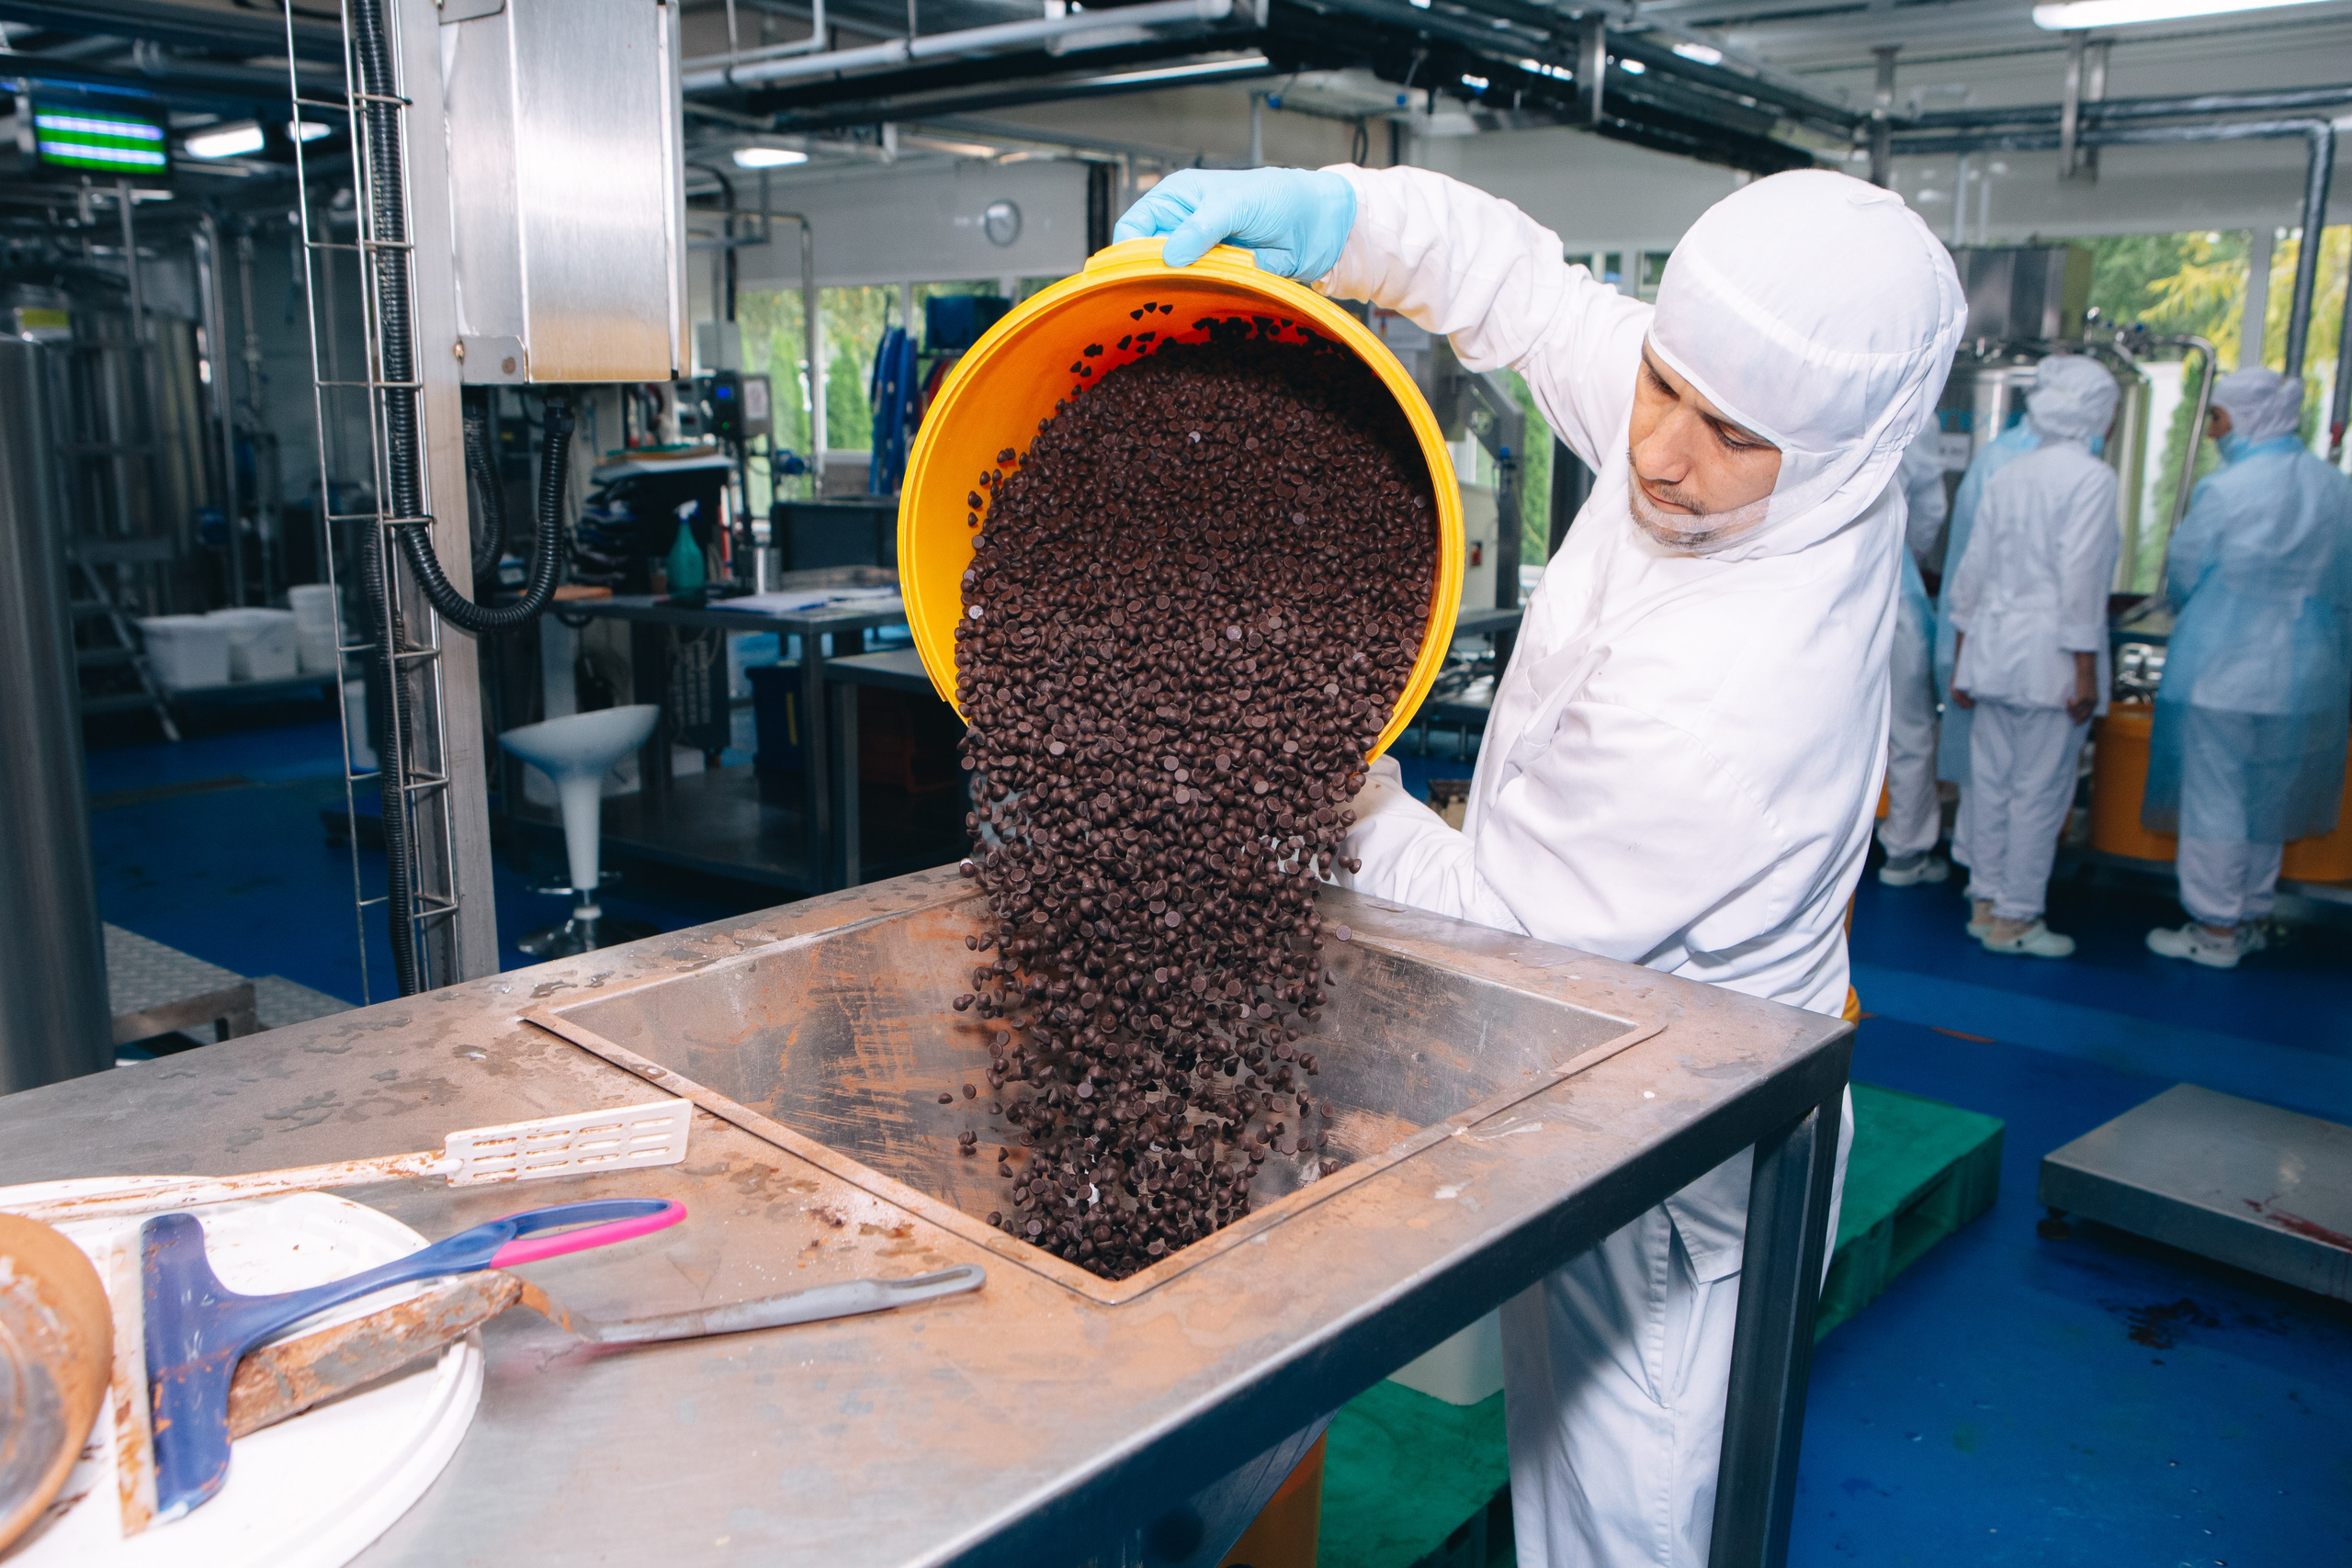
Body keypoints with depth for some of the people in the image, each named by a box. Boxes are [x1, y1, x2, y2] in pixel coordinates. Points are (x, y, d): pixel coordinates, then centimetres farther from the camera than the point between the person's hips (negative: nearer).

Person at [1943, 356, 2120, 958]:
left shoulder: (2006, 475, 9)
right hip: (2051, 656, -6)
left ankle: (1985, 901, 21)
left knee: (1989, 780, 11)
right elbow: (2079, 577, -15)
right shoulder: (2091, 477, -10)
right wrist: (2086, 669, -11)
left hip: (1993, 648, 7)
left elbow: (1972, 570, 10)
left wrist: (1962, 659, 17)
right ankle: (2015, 918, 8)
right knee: (2040, 790, 2)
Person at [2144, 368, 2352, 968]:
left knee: (2214, 800, 4)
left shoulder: (2224, 490, -15)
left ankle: (2216, 930, 11)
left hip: (2223, 675, -6)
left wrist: (2195, 615, 16)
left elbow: (2182, 578, -4)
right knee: (2267, 800, 17)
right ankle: (2251, 918, 27)